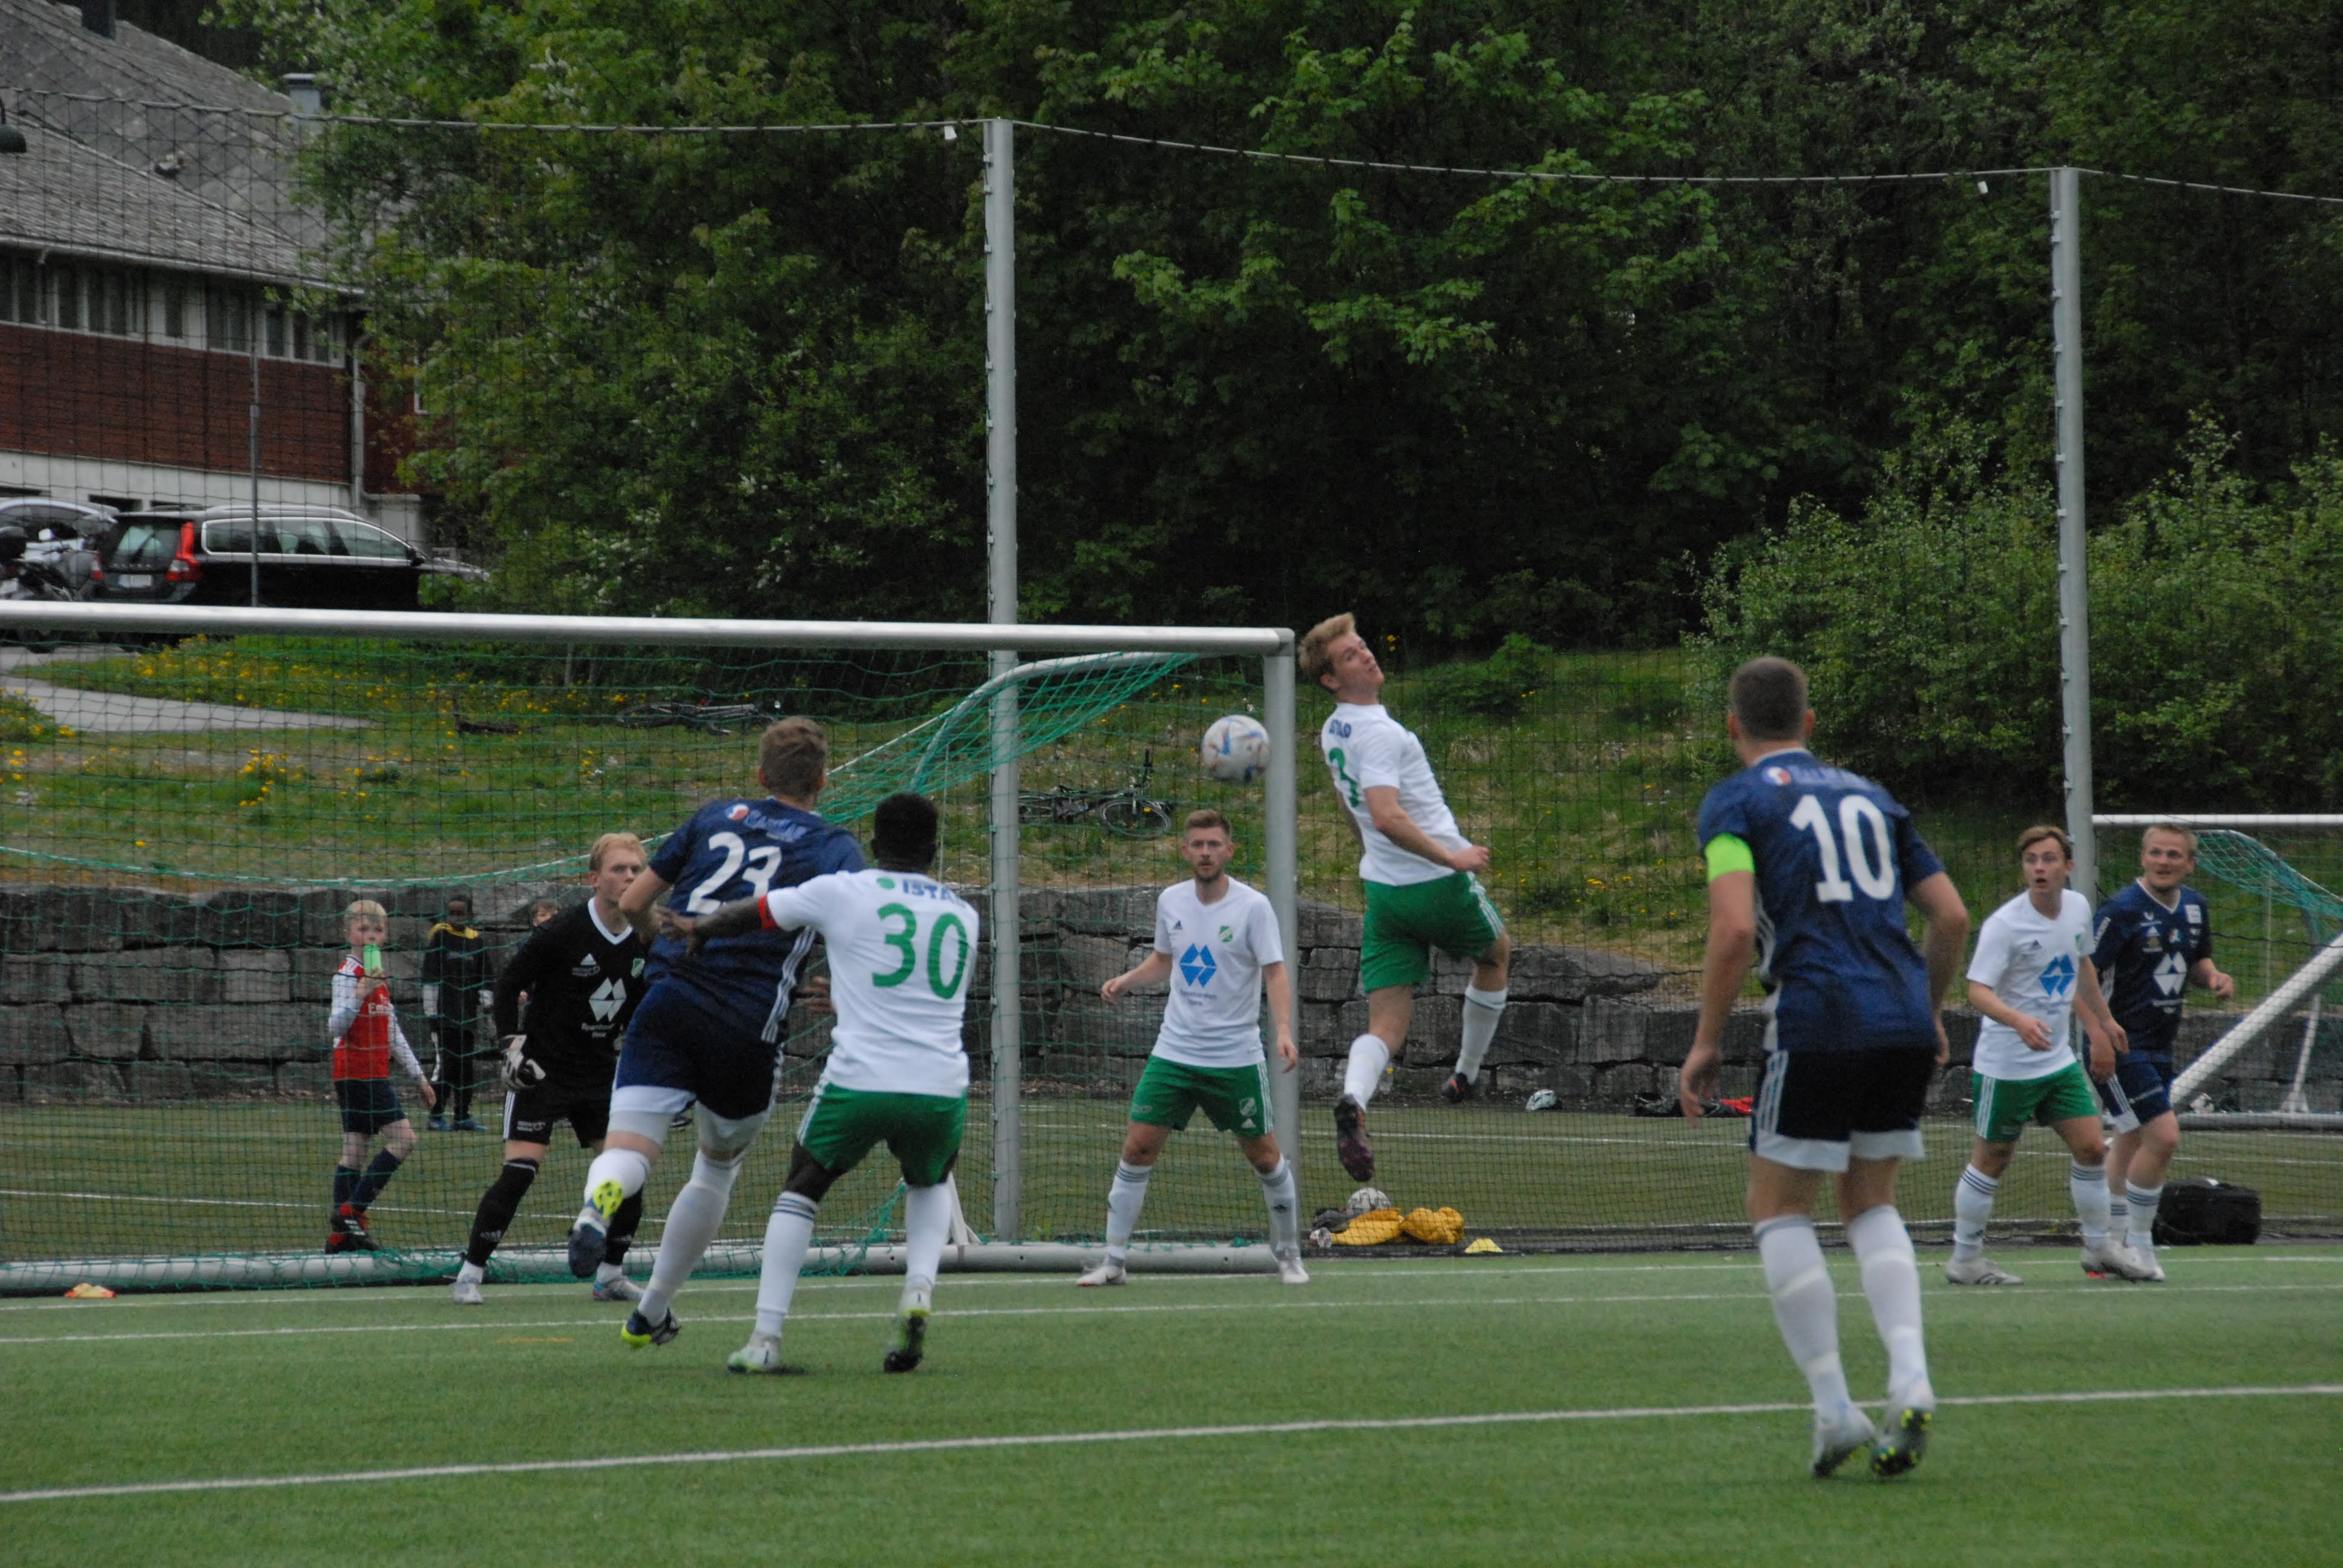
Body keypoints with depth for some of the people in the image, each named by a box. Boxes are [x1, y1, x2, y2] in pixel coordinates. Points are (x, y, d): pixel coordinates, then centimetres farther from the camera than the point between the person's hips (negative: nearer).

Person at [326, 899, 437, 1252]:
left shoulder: (378, 976, 18)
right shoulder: (348, 973, -11)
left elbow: (393, 1033, 24)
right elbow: (335, 1028, -21)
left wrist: (418, 1076, 24)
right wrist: (359, 996, -36)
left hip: (373, 1074, 9)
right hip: (359, 1073, -9)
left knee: (354, 1150, 6)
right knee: (403, 1138, -14)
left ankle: (341, 1233, 4)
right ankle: (351, 1210, -14)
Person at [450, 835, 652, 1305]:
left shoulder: (643, 943, 1)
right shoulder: (562, 932, -16)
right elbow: (508, 984, -7)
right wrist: (513, 1045, -15)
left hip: (600, 1073, 6)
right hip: (541, 1071, -6)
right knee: (520, 1170, -15)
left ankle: (610, 1275, 11)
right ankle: (470, 1272, -6)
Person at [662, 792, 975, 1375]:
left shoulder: (842, 892, 3)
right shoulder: (963, 915, 17)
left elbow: (754, 913, 15)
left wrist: (697, 927, 35)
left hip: (859, 1081, -3)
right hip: (942, 1087, 3)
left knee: (802, 1188, 19)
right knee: (929, 1184, 32)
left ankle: (766, 1338, 8)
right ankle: (920, 1288, 3)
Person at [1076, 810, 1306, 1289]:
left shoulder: (1253, 907, -9)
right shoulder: (1171, 901, 4)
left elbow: (1275, 973, -12)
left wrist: (1284, 1029, -27)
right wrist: (1127, 979, 1)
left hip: (1236, 1056, -3)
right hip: (1174, 1049, 3)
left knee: (1265, 1156, 4)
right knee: (1138, 1147, -5)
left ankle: (1289, 1255, 23)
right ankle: (1113, 1262, 1)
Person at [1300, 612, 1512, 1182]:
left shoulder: (1333, 732, 8)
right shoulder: (1378, 733, -20)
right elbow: (1387, 817, -31)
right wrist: (1451, 857, -26)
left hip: (1383, 892, 7)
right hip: (1437, 883, -7)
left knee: (1386, 1026, -1)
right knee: (1495, 954, 27)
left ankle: (1353, 1101, -31)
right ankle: (1467, 1073, 36)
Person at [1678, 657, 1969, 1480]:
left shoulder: (1735, 802, 3)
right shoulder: (1868, 796, 20)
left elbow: (1736, 930, -12)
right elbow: (1951, 916, 16)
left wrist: (1706, 1043, -3)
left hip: (1817, 1025, -5)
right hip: (1904, 1025, 5)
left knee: (1779, 1206, 9)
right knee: (1871, 1204, 19)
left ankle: (1834, 1406, -2)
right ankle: (1910, 1380, -3)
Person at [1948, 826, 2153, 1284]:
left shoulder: (2079, 907, 3)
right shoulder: (2004, 924, -19)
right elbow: (1978, 991, -25)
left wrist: (2100, 1022, 31)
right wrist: (2018, 1020, -43)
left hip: (2058, 1059, 6)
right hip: (2007, 1067, -6)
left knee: (2091, 1148, 4)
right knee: (1991, 1160, 2)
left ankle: (2099, 1248, 19)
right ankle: (1965, 1259, 13)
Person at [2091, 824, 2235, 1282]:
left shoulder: (2195, 906, 7)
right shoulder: (2123, 910, -16)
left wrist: (2213, 978, -1)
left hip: (2160, 1045, 8)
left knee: (2131, 1144, 16)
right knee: (2163, 1137, -14)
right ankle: (2139, 1243, 0)